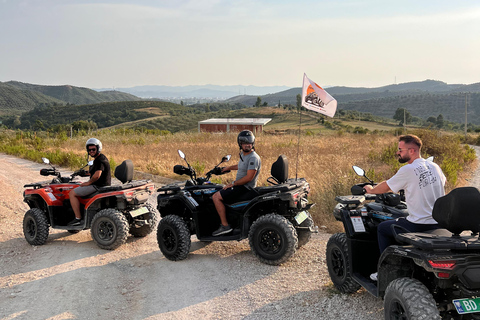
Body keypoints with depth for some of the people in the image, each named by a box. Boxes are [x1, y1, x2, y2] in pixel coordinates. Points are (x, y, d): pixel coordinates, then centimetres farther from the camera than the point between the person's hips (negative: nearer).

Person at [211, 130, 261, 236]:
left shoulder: (253, 158, -21)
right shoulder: (243, 154, 9)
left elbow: (249, 178, -25)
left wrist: (233, 184, -17)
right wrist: (229, 167, 34)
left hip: (245, 188, -10)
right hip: (239, 185, 10)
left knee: (216, 197, -17)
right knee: (217, 194, 24)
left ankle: (225, 225, -15)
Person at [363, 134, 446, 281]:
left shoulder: (407, 170, -14)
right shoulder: (434, 166, 6)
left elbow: (385, 187, -2)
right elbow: (443, 183, 27)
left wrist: (371, 189, 19)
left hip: (418, 226, -7)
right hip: (439, 224, 8)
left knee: (382, 228, 14)